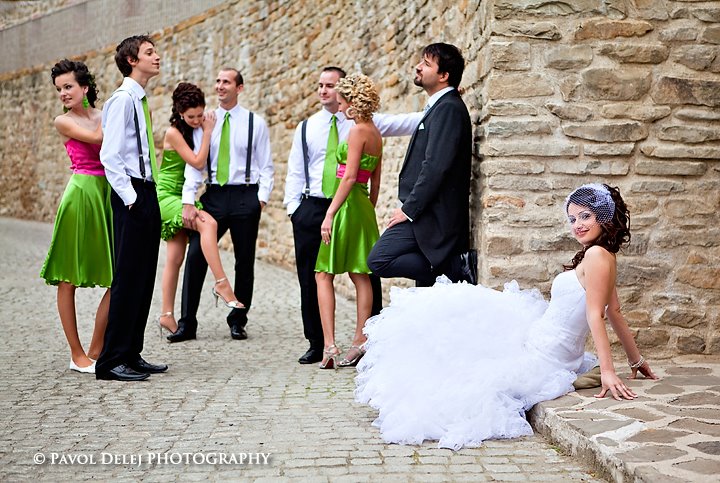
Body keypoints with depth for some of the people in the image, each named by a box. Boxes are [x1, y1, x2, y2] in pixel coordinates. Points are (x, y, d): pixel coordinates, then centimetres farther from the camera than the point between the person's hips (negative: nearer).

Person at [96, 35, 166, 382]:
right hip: (131, 196, -9)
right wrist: (130, 197, -19)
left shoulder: (141, 101, 18)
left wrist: (148, 194, 16)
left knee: (144, 278, 11)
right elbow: (109, 155, -16)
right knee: (127, 278, -8)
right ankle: (111, 361, -2)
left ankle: (132, 354, 18)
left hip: (147, 193, 9)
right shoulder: (122, 99, -10)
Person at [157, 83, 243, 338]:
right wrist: (207, 132, -11)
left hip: (181, 198, 8)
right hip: (167, 196, -8)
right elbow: (197, 162, -16)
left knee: (175, 258, 5)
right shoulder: (173, 132, -10)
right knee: (208, 222, -30)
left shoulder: (192, 130, 10)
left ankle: (167, 315, 8)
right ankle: (222, 284, -34)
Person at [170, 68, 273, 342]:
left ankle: (238, 322, 19)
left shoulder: (255, 123, 3)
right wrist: (188, 202, -7)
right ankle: (187, 324, 1)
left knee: (245, 261, 6)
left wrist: (262, 197, -9)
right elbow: (194, 163, 2)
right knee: (195, 256, -6)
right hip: (213, 196, 1)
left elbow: (266, 165, 3)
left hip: (245, 196, -1)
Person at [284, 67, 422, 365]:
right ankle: (317, 345, 18)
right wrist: (293, 206, 2)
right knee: (311, 279, 6)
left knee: (366, 276, -1)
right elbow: (295, 172, 11)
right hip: (312, 208, 2)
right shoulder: (306, 127, 11)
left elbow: (405, 123, -4)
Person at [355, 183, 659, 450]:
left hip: (541, 357, -9)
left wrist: (608, 371, -26)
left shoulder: (597, 255, -20)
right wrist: (636, 359, 22)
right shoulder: (604, 257, 8)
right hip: (537, 339, 9)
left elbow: (596, 315, -24)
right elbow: (614, 313, 13)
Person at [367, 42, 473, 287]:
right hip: (424, 212, 10)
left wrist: (409, 209, -18)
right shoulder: (439, 107, 18)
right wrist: (410, 207, 13)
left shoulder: (449, 108, -13)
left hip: (429, 213, -10)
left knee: (379, 261, -17)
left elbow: (436, 166, -22)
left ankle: (454, 267, -11)